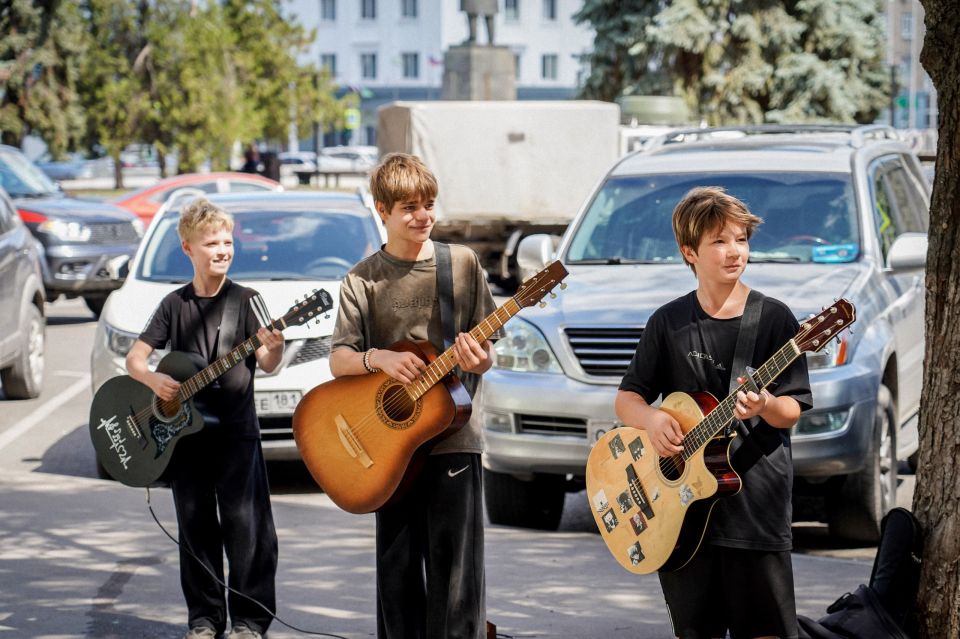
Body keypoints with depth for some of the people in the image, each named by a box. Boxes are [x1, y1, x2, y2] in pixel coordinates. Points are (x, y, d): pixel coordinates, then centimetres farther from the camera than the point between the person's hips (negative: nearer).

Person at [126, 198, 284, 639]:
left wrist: (273, 348, -32)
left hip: (236, 431, -2)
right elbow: (134, 358, 4)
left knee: (245, 523, -6)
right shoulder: (175, 305, 5)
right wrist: (152, 378, -17)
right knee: (195, 526, 7)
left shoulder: (246, 300, -1)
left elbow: (267, 365, -9)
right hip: (184, 431, 2)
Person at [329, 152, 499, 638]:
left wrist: (479, 360, -17)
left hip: (453, 438, -1)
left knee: (455, 564, -3)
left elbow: (486, 350, 6)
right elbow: (339, 361, 0)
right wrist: (381, 358, -19)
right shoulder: (364, 280, 3)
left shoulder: (463, 264, 3)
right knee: (398, 567, 7)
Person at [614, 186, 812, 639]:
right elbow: (627, 398, 10)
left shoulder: (774, 318, -1)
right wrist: (650, 420, -12)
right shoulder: (668, 323, 6)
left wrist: (764, 406, -24)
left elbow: (792, 411, -2)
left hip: (757, 503, -2)